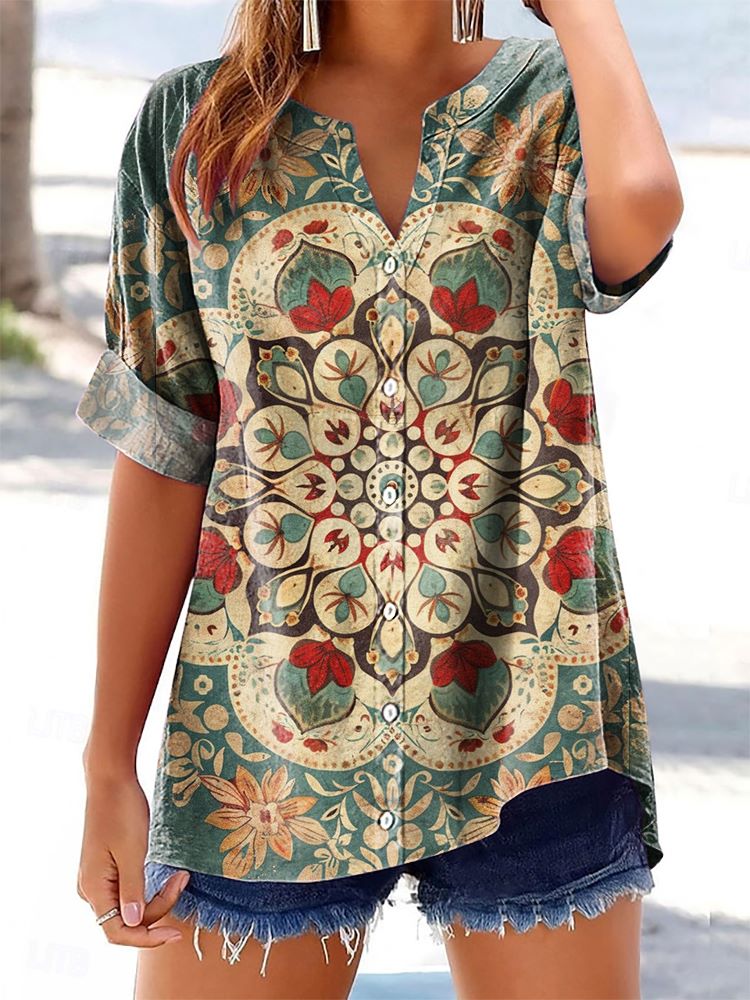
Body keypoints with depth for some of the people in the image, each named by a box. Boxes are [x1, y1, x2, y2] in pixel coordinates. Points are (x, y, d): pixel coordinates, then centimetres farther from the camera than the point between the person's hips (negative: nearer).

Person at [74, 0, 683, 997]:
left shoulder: (555, 103, 4)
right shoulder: (195, 121, 4)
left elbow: (641, 206, -23)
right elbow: (163, 459, 2)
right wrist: (110, 765, 0)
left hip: (525, 725, 0)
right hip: (267, 744, 0)